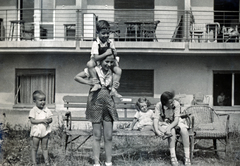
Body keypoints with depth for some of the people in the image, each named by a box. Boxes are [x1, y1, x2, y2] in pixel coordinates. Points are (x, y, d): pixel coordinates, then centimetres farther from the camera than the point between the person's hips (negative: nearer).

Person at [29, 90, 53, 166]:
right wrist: (42, 120, -24)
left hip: (45, 132, 4)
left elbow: (51, 119, 6)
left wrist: (48, 120, -18)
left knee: (45, 147, 12)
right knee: (34, 148, 6)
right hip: (36, 132, -4)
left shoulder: (46, 110, 4)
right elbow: (32, 120, -17)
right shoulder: (33, 110, -9)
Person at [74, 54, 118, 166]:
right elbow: (77, 77, -1)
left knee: (109, 136, 6)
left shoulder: (112, 73, 5)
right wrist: (89, 82, -13)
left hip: (108, 104, 3)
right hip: (96, 103, -3)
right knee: (97, 136, 3)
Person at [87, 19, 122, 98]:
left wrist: (113, 51, -19)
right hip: (97, 62, -5)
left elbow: (115, 54, 3)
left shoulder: (110, 42, -5)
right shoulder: (96, 43, -21)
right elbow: (96, 58, -30)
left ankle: (114, 90, -15)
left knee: (119, 70, -17)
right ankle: (96, 84, -33)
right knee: (89, 64, -37)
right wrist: (106, 54, -35)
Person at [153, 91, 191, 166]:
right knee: (172, 131, -34)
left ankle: (187, 157, -26)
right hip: (164, 123, -1)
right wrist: (156, 130, -44)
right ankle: (173, 157, -29)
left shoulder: (176, 104, -21)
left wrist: (169, 127, -42)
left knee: (184, 130, -29)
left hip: (175, 122, 1)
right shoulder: (159, 106, -21)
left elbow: (176, 119, -24)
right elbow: (156, 119, -26)